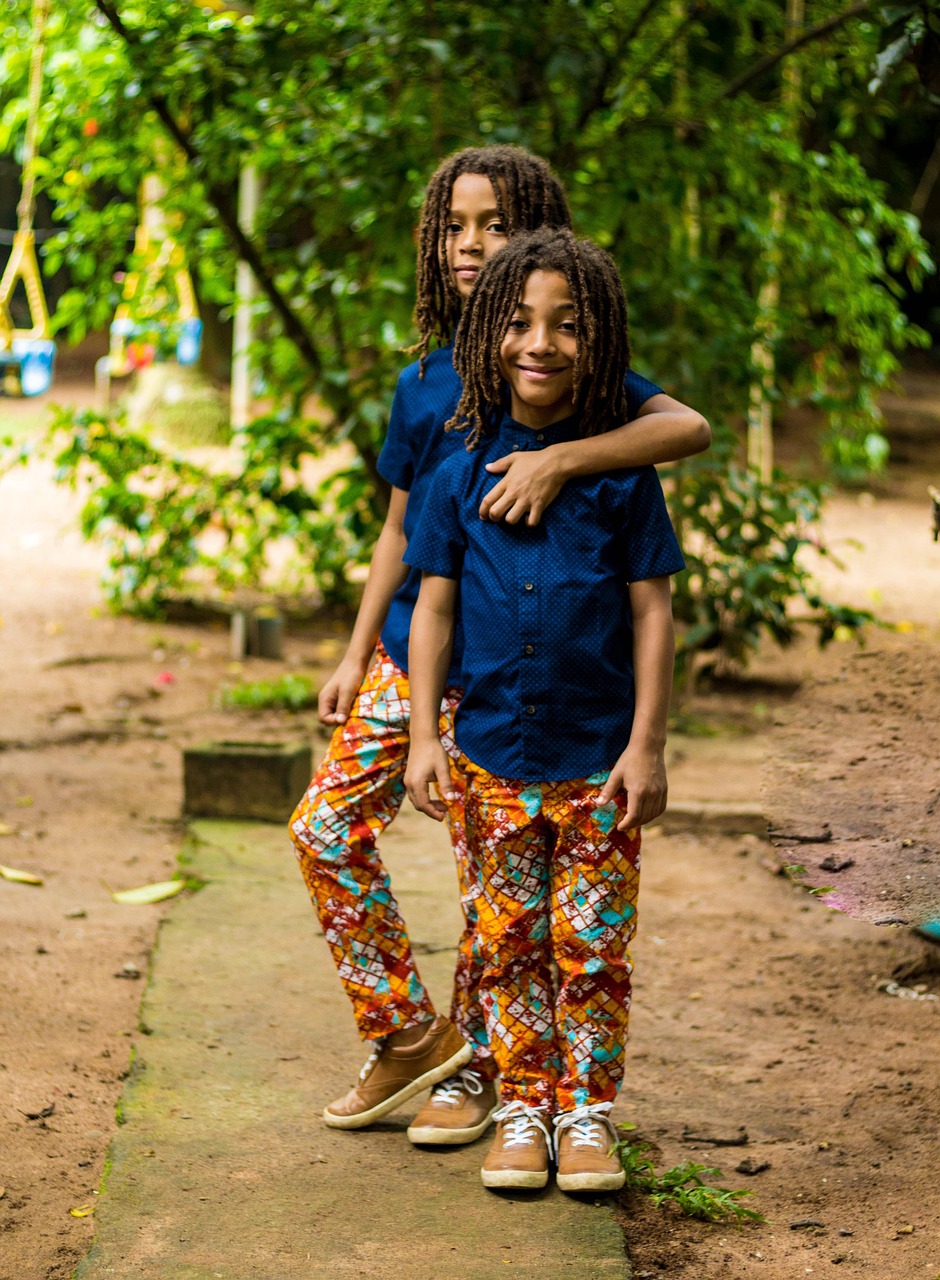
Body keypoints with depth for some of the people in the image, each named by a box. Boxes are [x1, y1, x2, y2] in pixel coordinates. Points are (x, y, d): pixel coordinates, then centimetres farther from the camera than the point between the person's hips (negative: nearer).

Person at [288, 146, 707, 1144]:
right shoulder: (425, 380, 9)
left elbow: (688, 427, -25)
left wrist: (561, 458, -37)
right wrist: (357, 654, 13)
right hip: (408, 655, 6)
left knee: (491, 873, 3)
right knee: (327, 830, 1)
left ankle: (476, 1064, 21)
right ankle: (408, 1033, 16)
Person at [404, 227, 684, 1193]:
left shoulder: (622, 472, -3)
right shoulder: (463, 474, 1)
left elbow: (651, 611, -2)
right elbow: (434, 607, 5)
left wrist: (647, 743, -6)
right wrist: (424, 736, 0)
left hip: (599, 758, -1)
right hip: (493, 754, 2)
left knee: (593, 946, 4)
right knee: (508, 943, 8)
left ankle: (586, 1113, 17)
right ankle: (522, 1111, 20)